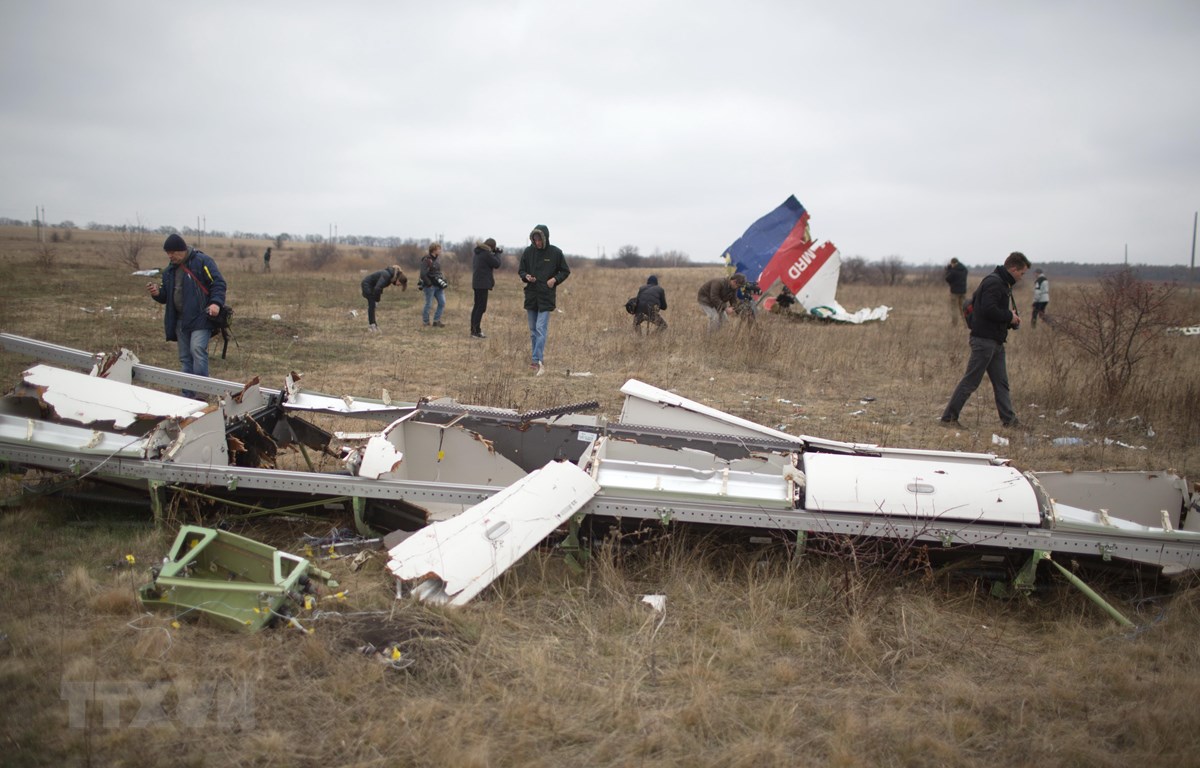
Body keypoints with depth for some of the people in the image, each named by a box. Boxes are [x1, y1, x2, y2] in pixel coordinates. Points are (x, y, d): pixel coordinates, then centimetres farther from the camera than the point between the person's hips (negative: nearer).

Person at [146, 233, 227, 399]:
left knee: (197, 350, -20)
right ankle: (188, 395, 16)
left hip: (200, 317, -7)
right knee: (185, 358, 9)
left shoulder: (202, 261, -6)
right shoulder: (170, 270, 15)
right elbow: (166, 296, 20)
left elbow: (218, 283, -11)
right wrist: (157, 293, -3)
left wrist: (216, 302, -26)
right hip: (181, 320, 7)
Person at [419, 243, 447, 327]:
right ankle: (425, 322, 18)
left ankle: (436, 321, 14)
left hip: (437, 285, 8)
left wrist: (442, 281, 8)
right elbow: (423, 274, -19)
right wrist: (429, 284, -18)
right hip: (430, 286, -8)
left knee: (442, 302, 4)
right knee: (429, 304, 2)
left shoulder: (435, 259, 12)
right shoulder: (426, 260, -14)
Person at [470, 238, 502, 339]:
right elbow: (497, 264, -10)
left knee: (476, 306, 14)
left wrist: (495, 254, 14)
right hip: (483, 284, -10)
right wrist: (497, 254, 5)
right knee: (481, 307, -7)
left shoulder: (478, 253, 14)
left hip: (477, 284, 10)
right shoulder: (486, 254, -14)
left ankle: (474, 330, 18)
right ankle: (476, 331, -9)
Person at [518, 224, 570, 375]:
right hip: (531, 295, 4)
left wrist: (555, 279, -12)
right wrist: (526, 276, -10)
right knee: (533, 330, 10)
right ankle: (538, 361, 19)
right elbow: (521, 270, 12)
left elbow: (565, 271, 5)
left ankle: (537, 361, -16)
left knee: (541, 329, -12)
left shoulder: (556, 253, -5)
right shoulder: (528, 252, 2)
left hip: (546, 296, -4)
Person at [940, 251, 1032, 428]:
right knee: (970, 381, -6)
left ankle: (1009, 419, 16)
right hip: (984, 340, -11)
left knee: (1001, 383, 12)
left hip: (995, 341, 11)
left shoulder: (1002, 284, 18)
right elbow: (988, 309, -25)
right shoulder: (993, 282, -15)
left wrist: (1011, 320, 8)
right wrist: (1010, 316, -12)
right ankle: (949, 416, 0)